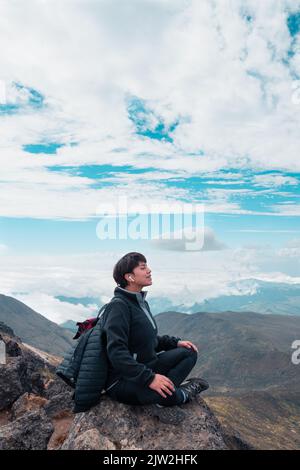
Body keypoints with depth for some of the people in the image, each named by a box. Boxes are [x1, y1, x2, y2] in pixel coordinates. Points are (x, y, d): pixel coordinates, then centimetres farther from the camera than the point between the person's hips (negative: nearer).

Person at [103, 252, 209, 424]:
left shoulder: (141, 302, 9)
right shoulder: (119, 306, -21)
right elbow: (116, 352, -29)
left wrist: (176, 342, 4)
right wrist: (149, 378, -34)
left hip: (145, 367, 10)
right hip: (122, 380, -9)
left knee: (189, 352, 3)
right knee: (167, 394, -35)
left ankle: (162, 401, -11)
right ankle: (183, 393, 1)